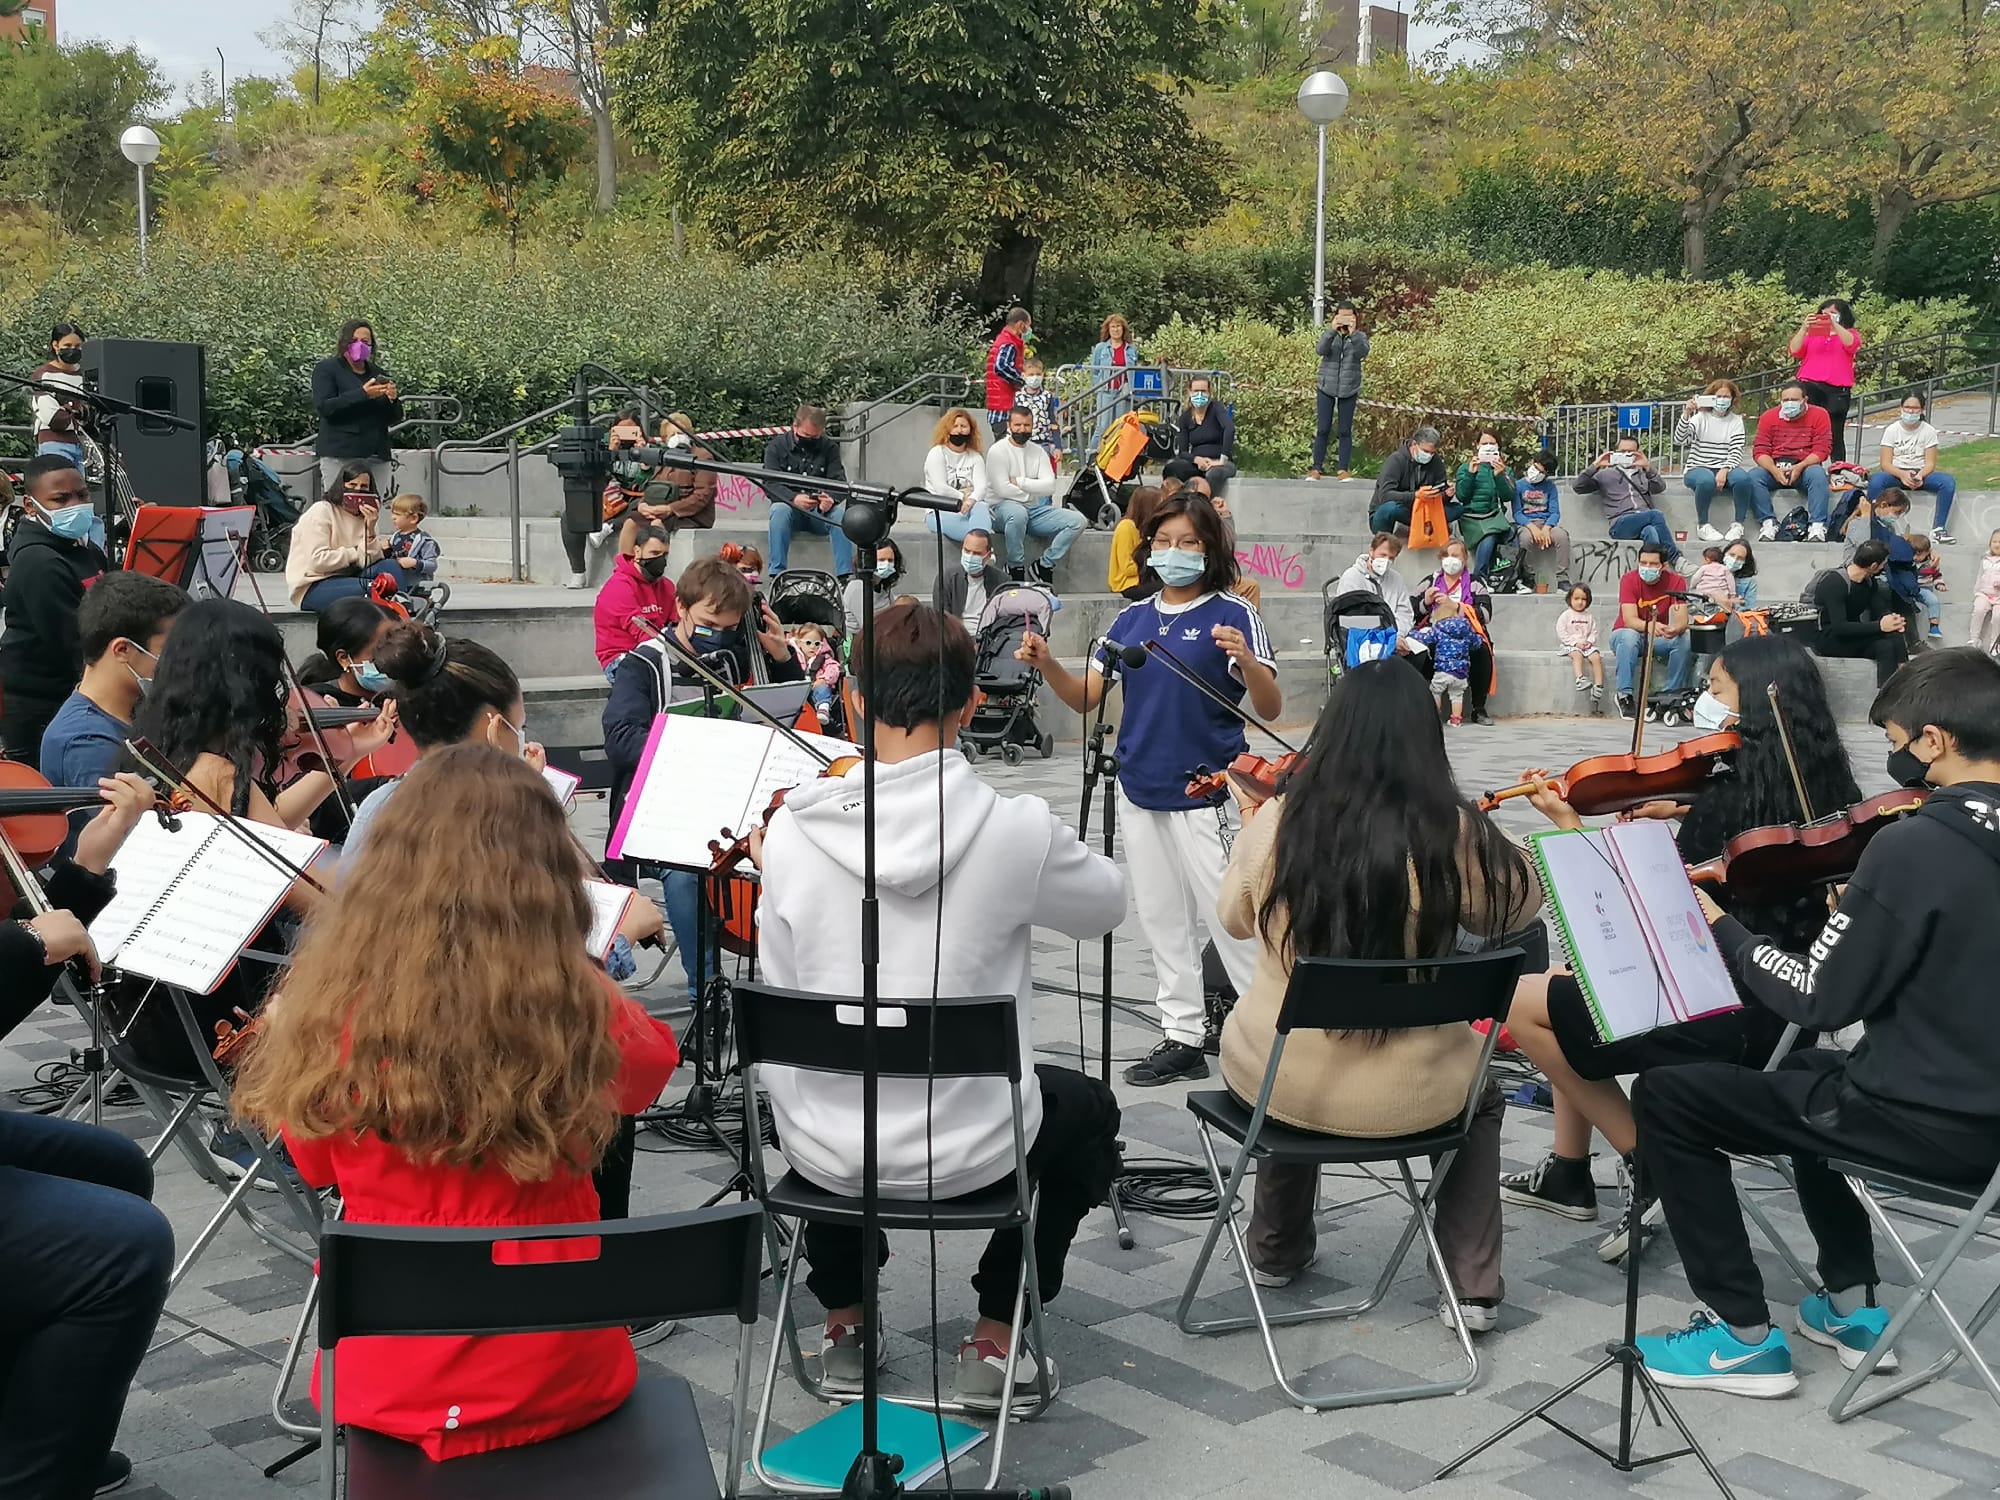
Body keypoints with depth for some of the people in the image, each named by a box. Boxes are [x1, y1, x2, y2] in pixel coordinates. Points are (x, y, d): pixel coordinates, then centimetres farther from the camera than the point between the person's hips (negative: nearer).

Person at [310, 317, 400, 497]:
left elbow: (394, 419, 19)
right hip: (339, 455, -5)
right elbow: (324, 407, -12)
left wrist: (393, 399, -4)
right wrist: (363, 394, -19)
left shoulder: (377, 372, 18)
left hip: (377, 456, 5)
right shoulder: (326, 369, 4)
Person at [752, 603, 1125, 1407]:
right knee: (1088, 1111, 31)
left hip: (827, 1154, 2)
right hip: (966, 1152, -2)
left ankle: (843, 1322, 37)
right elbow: (1107, 903, 3)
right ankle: (995, 1340, 24)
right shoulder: (1014, 828, -18)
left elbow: (782, 1001, -2)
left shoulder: (793, 830, -13)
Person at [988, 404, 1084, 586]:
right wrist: (1031, 494, -5)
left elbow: (1049, 486, -1)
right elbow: (1003, 489, -15)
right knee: (1018, 513, -43)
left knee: (1077, 520, -13)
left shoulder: (1038, 451, 12)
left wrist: (1018, 481, -9)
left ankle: (1044, 565, -9)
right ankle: (1015, 569, -24)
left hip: (1035, 510, 6)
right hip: (1004, 507, -6)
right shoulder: (998, 451, -4)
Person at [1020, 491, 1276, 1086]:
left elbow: (1269, 709, -15)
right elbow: (1085, 697, 8)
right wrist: (1047, 665, -11)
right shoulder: (1132, 618, 10)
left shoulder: (1233, 615, -7)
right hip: (1139, 793, 6)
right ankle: (1183, 1037, 21)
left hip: (1205, 795, -6)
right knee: (1161, 919, 12)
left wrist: (1245, 660, -35)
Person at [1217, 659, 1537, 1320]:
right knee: (1481, 1096, 34)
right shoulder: (1454, 832, -17)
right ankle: (1475, 1287, 28)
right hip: (1412, 1098, -1)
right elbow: (1521, 905, 3)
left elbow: (1236, 919, 6)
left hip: (1276, 1084, 2)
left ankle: (1277, 1251, 51)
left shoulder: (1276, 821, -13)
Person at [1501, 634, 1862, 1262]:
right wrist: (1686, 814, 8)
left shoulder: (1728, 796, -21)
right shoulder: (1820, 786, 3)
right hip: (1785, 1011, 9)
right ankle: (1567, 1174, 30)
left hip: (1732, 1020, -9)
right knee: (1572, 981, 24)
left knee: (1526, 1002, 2)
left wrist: (1568, 822, -6)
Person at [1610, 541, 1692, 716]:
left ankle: (1673, 695, -17)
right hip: (1625, 634, -2)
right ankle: (1624, 695, -31)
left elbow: (1682, 621, -21)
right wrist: (1650, 626, -51)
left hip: (1659, 638, 2)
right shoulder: (1629, 580, -18)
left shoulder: (1676, 581, -12)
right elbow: (1629, 620, -28)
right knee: (1629, 636, -36)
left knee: (1685, 639, -26)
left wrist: (1675, 629, -47)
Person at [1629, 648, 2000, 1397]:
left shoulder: (1912, 844, -22)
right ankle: (1850, 1305, 31)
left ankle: (1745, 1336, 6)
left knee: (1666, 1097, 1)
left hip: (1926, 1121, -9)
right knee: (1811, 1076, 34)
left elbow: (1822, 1000, -16)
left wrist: (1723, 931, -3)